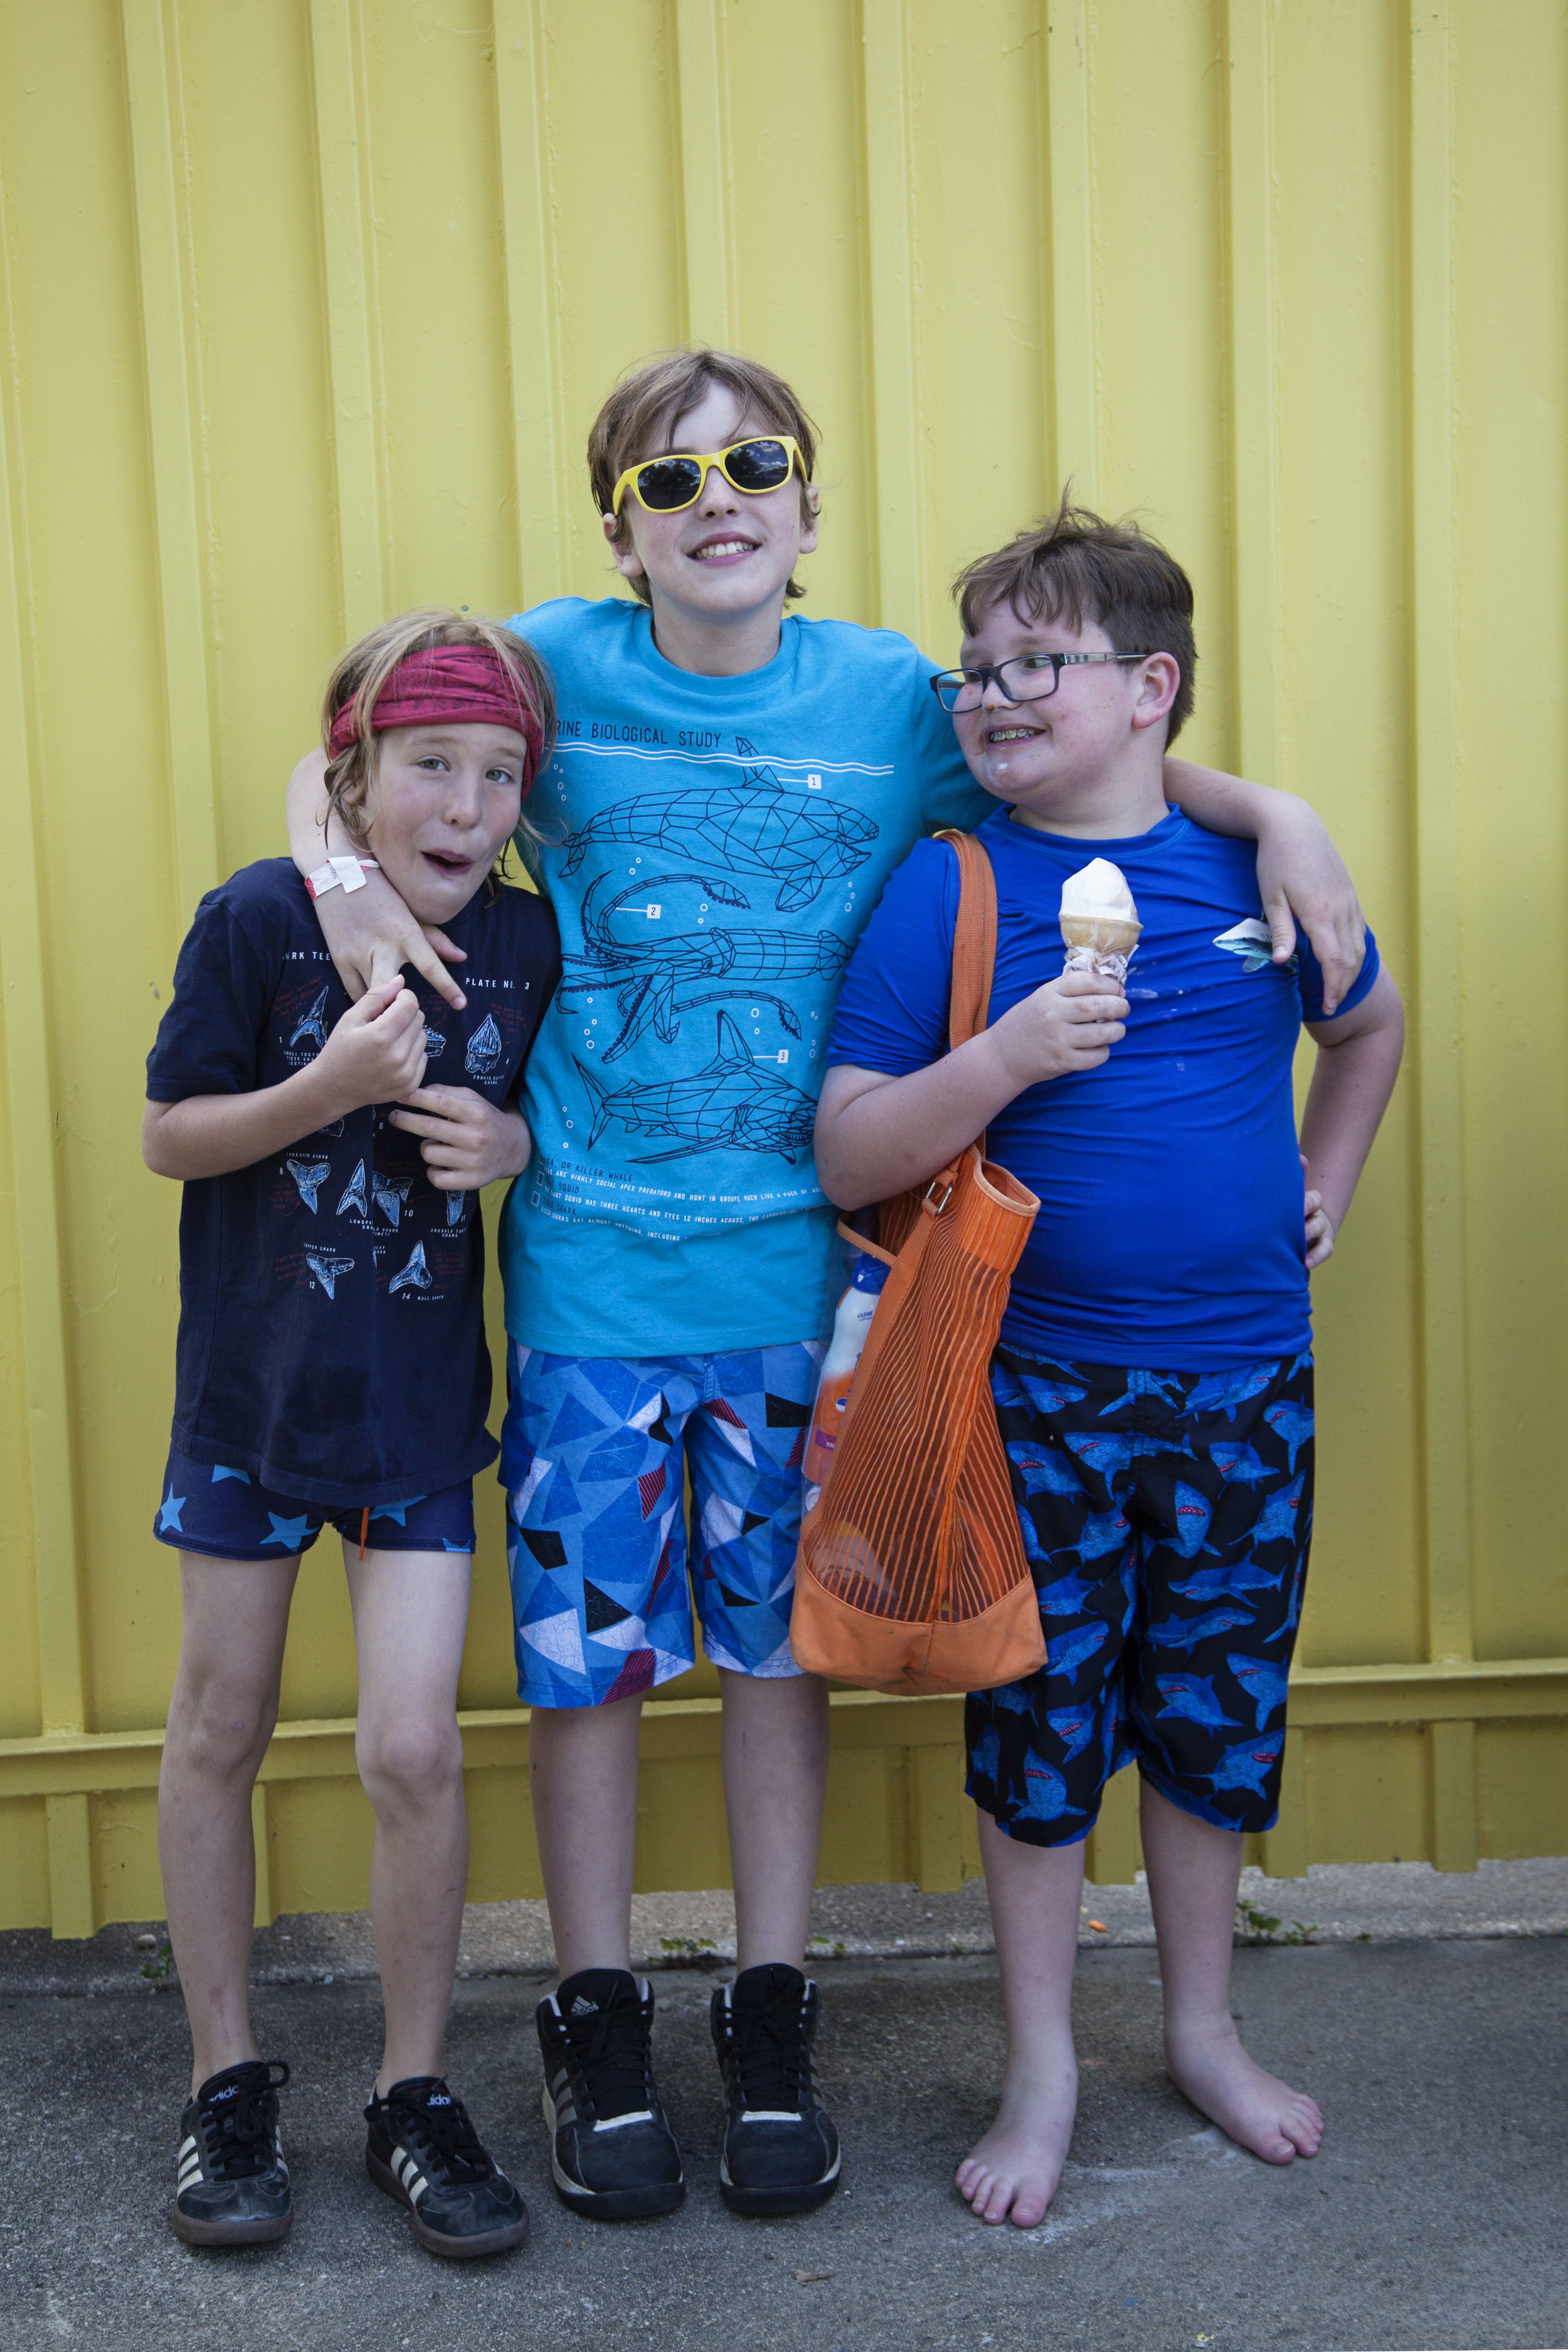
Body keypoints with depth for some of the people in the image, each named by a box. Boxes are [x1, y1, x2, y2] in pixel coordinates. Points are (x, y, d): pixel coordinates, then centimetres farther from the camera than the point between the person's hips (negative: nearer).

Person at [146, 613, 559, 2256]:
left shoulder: (525, 938, -5)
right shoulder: (261, 918, -12)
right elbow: (168, 1136, -6)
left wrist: (513, 1144, -13)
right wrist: (327, 1089, -22)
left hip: (420, 1399, 1)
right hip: (250, 1384, 0)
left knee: (414, 1752, -4)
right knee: (220, 1735, 11)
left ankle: (414, 2098, 18)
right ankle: (227, 2084, 30)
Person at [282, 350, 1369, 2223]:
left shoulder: (889, 696, 0)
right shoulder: (557, 665, -2)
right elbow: (338, 759, 9)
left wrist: (1274, 810, -4)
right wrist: (342, 875, -12)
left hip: (798, 1263, 1)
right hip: (590, 1264, 0)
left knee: (779, 1640, 11)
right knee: (585, 1644, 7)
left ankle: (769, 2017, 29)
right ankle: (596, 2023, 27)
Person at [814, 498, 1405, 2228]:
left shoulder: (1256, 864, 2)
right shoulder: (948, 887, -7)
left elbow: (1368, 1024, 22)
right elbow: (846, 1159, -11)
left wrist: (1322, 1186, 11)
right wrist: (1007, 1059, -25)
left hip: (1245, 1383, 3)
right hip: (1039, 1387, -2)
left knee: (1217, 1712, 15)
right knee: (1039, 1722, 7)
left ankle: (1203, 2031, 36)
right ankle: (1042, 2071, 25)